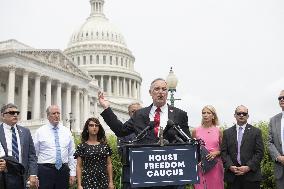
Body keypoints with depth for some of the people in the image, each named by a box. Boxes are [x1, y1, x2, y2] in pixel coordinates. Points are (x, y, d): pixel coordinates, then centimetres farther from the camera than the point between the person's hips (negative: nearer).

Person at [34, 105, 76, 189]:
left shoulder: (67, 131, 9)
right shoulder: (40, 132, 1)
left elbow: (71, 154, 10)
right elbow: (34, 154, 1)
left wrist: (72, 173, 5)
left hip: (63, 170, 3)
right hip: (45, 170, -2)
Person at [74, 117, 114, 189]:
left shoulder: (104, 145, 8)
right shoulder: (82, 146, 2)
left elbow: (109, 165, 9)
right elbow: (79, 167, 0)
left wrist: (111, 181, 3)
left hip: (103, 181, 2)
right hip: (88, 181, -2)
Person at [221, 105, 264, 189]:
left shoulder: (256, 131, 5)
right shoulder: (227, 132, 10)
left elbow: (259, 152, -1)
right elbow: (224, 152, 5)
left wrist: (249, 167, -12)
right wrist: (230, 166, -10)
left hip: (251, 175, -1)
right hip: (232, 175, 2)